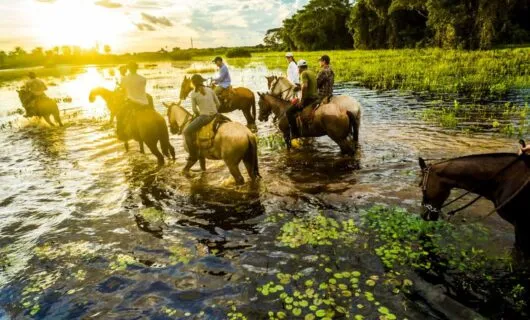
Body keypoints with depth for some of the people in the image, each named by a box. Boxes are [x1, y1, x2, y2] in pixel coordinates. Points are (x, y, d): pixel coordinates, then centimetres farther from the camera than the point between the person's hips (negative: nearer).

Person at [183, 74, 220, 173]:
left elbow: (194, 110, -1)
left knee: (187, 132, 0)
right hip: (215, 115, 6)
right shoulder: (210, 90, 11)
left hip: (204, 116, -6)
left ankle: (194, 156, -6)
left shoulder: (194, 94, -1)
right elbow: (218, 104, 12)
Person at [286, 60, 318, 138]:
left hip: (308, 98, -10)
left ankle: (295, 134, -15)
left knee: (289, 112, -8)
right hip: (315, 98, 10)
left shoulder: (304, 73, -9)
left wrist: (301, 100, -21)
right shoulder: (312, 73, 19)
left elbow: (305, 86, -25)